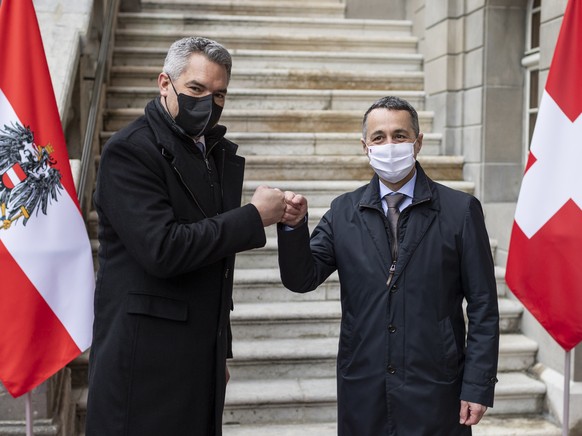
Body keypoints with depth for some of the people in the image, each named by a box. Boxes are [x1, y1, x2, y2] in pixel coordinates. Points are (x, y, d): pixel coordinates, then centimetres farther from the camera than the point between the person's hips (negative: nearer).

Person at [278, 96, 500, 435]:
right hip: (363, 392, 2)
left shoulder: (460, 210, -4)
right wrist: (294, 226, -19)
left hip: (435, 394, -2)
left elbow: (483, 307, -3)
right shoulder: (343, 212, 3)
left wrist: (478, 387, -6)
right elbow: (301, 279, -2)